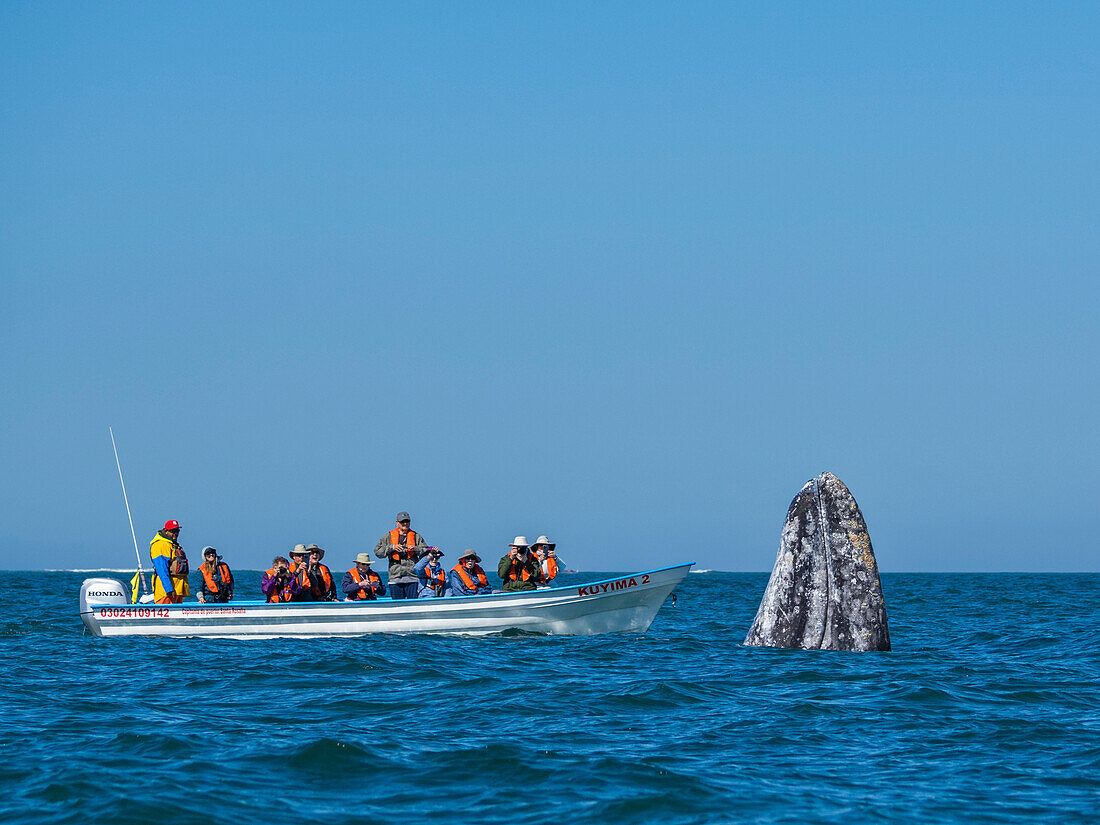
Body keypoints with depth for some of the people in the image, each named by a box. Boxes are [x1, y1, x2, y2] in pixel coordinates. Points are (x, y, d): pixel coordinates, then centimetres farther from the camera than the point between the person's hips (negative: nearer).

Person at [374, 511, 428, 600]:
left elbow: (427, 551, 8)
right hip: (395, 577, 1)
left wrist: (416, 549, -10)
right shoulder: (389, 537, 11)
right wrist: (392, 548, -9)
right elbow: (377, 551, 4)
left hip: (412, 577, -1)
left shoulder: (416, 536, 12)